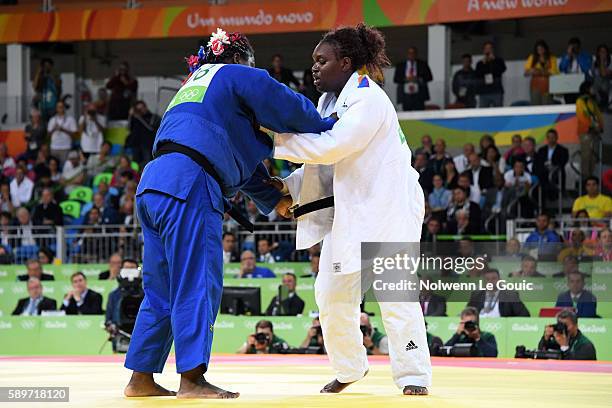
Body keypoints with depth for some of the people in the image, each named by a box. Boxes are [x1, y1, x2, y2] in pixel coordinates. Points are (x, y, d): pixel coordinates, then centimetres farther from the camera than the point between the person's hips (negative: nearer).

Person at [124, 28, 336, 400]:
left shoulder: (193, 86, 35)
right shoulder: (238, 76, 9)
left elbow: (239, 156, 38)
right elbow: (290, 108, 4)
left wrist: (273, 199, 40)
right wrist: (329, 128, 23)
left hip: (153, 187, 9)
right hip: (188, 186, -9)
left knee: (162, 289, 13)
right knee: (198, 285, -7)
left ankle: (142, 378, 14)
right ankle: (192, 379, -11)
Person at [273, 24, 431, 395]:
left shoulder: (368, 100, -18)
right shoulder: (331, 101, 11)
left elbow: (331, 148, -26)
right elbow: (326, 162, 13)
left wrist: (276, 139, -21)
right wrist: (290, 185, -2)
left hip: (388, 206, -9)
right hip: (349, 208, 9)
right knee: (333, 291, 7)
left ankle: (414, 376, -4)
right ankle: (350, 368, 24)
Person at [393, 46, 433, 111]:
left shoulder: (422, 64, 9)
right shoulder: (400, 65, 12)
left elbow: (429, 77, 4)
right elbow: (396, 79, 5)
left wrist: (418, 79, -11)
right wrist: (405, 79, -12)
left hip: (419, 96, -1)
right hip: (406, 95, 1)